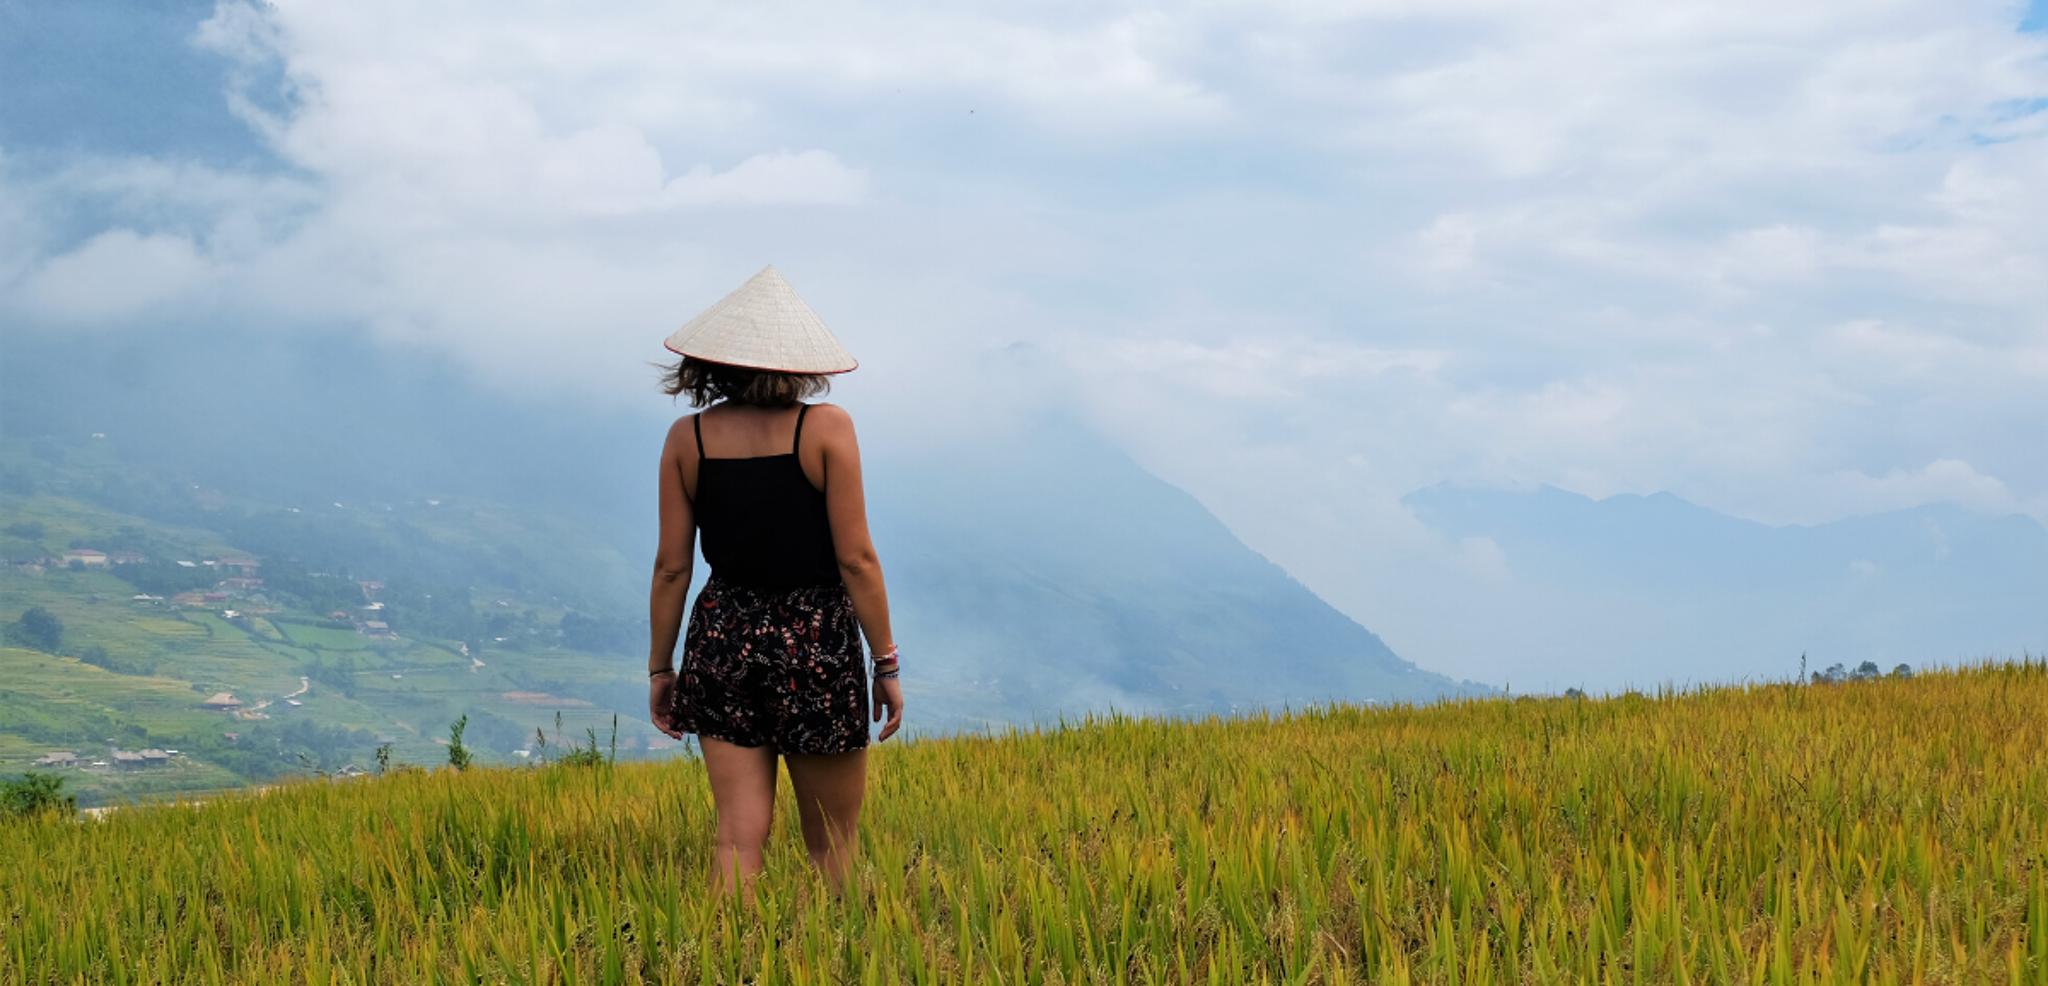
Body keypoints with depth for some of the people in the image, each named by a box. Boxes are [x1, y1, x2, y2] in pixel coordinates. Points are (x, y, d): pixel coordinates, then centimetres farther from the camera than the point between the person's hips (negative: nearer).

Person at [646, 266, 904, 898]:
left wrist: (659, 668, 13)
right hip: (816, 642, -3)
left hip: (723, 638, 3)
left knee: (738, 837, 4)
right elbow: (856, 558, -9)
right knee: (831, 848, 9)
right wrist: (886, 664, -1)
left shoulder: (687, 438, 1)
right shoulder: (826, 428, -8)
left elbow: (671, 565, 3)